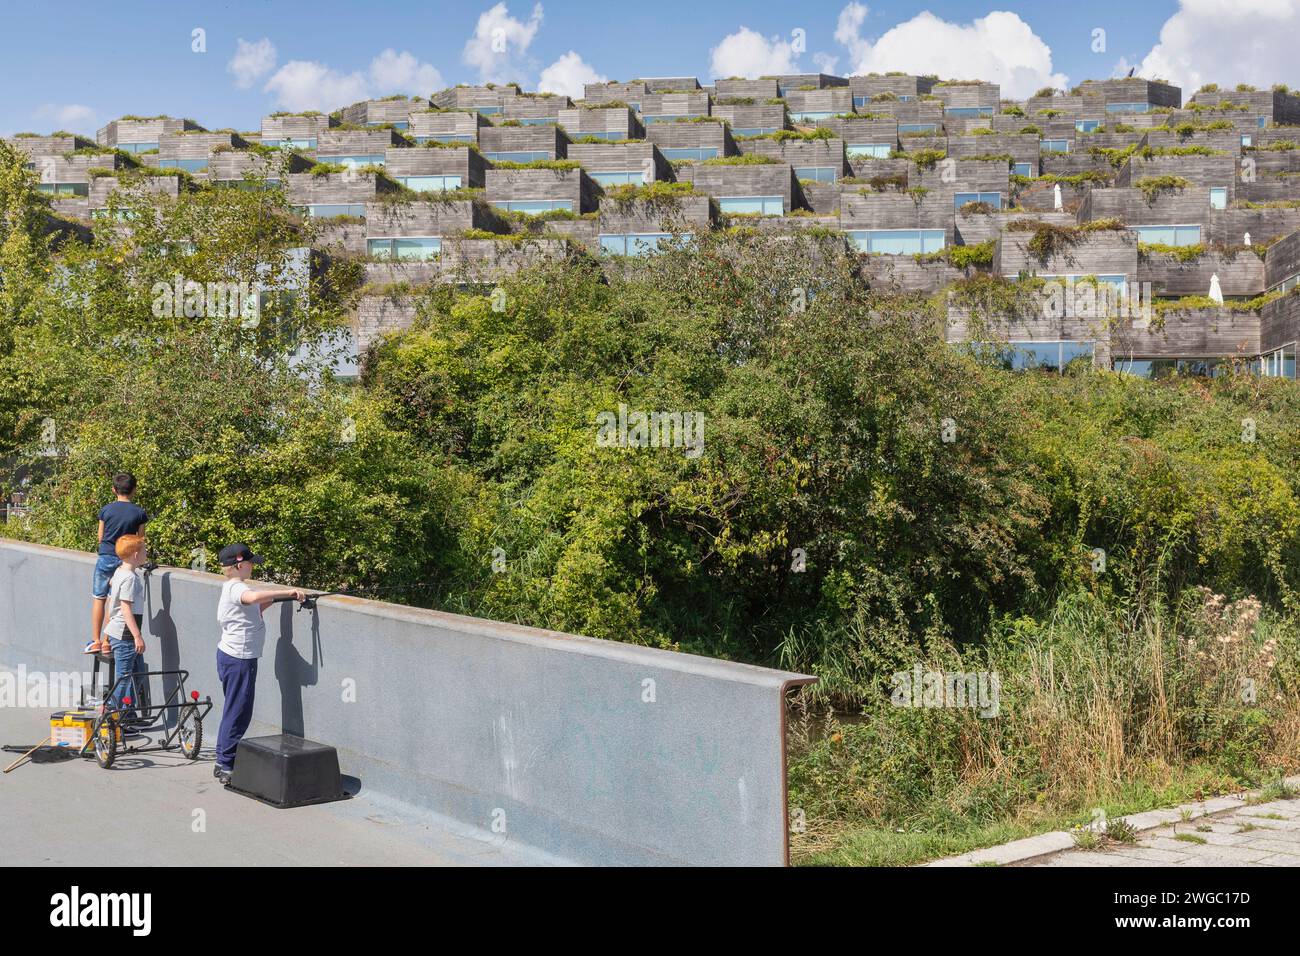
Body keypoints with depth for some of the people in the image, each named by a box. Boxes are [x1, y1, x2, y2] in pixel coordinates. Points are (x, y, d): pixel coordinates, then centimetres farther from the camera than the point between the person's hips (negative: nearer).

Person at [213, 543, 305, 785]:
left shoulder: (231, 587, 15)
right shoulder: (236, 588, -18)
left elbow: (252, 611, 19)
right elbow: (253, 597, -41)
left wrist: (272, 600, 7)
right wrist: (287, 592, -38)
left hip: (230, 656, 11)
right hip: (239, 659, -10)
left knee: (236, 711, 16)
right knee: (237, 712, -4)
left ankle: (225, 763, 22)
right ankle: (226, 766, 1)